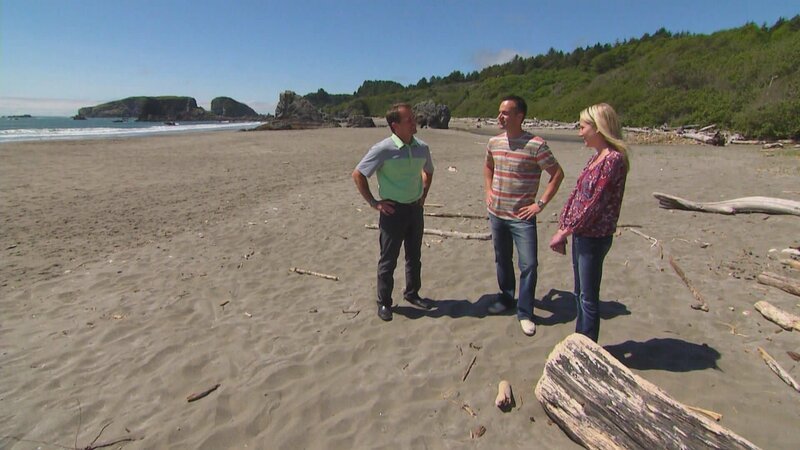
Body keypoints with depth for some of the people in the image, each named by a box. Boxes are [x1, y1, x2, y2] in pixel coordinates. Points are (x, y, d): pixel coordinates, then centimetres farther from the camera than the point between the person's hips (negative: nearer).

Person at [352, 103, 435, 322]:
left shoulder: (422, 148, 0)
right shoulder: (383, 149, -17)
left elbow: (428, 171, 21)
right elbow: (357, 174, -12)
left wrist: (423, 195, 12)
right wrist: (373, 202, -10)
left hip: (415, 208, 6)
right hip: (393, 210, -5)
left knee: (414, 256, 18)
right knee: (388, 259, 5)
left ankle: (412, 293, 36)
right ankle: (384, 302, 20)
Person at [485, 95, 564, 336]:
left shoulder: (536, 145, -13)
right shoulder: (494, 142, 4)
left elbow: (557, 174, -8)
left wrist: (541, 203, -11)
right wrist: (488, 192, 10)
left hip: (522, 217, -5)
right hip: (496, 214, 5)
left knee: (528, 264, -5)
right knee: (502, 260, 17)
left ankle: (525, 312, 11)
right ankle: (506, 298, 37)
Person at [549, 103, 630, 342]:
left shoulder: (614, 159, -18)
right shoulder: (595, 157, 10)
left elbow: (595, 204, -22)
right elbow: (576, 194, 10)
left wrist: (565, 231, -17)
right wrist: (562, 228, 5)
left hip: (595, 238, -9)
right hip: (580, 234, 9)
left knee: (589, 296, 4)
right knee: (580, 293, 20)